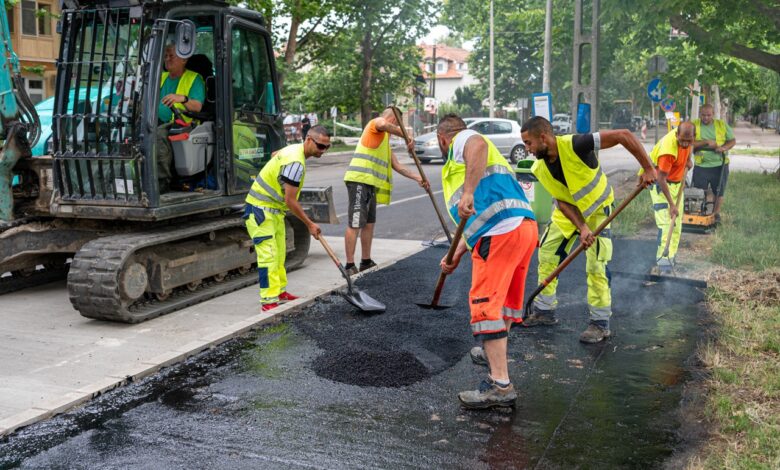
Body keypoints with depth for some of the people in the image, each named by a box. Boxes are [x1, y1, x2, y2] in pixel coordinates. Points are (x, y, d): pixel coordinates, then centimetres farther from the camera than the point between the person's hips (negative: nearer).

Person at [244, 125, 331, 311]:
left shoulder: (294, 149, 5)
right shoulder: (296, 162, -26)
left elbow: (275, 154, 29)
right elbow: (290, 201, -25)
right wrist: (310, 224, -16)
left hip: (274, 209, 10)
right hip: (260, 210, -10)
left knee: (279, 253, 14)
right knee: (268, 254, -14)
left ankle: (279, 291, 24)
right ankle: (268, 300, -15)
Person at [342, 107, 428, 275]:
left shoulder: (385, 142, 27)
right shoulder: (376, 123, 0)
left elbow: (397, 166, 27)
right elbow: (383, 125, -27)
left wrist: (417, 178, 21)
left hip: (371, 184, 10)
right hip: (359, 181, -10)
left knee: (369, 223, 15)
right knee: (355, 224, -9)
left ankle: (366, 262, 26)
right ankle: (350, 266, -8)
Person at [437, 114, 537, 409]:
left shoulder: (462, 140, 8)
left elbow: (478, 145, -22)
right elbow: (476, 220, 36)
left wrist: (468, 192, -29)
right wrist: (456, 256, 38)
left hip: (501, 231, -10)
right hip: (525, 226, 10)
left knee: (485, 303, -10)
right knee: (505, 297, 25)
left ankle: (500, 385, -12)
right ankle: (494, 353, 45)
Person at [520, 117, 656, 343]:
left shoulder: (574, 145, -35)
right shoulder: (540, 169, -16)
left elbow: (623, 135, -33)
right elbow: (562, 201, -13)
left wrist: (648, 168, -31)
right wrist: (582, 228, -26)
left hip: (597, 208, -6)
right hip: (568, 211, 6)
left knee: (596, 265, -10)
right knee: (546, 255, 6)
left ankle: (600, 323, 4)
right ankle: (544, 311, 21)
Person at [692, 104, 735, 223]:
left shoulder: (722, 125, 3)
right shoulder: (694, 125, -3)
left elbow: (733, 140, 7)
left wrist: (724, 147, -14)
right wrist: (707, 142, -21)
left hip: (719, 165, 2)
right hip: (701, 166, -1)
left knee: (718, 192, 11)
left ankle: (716, 214, 26)